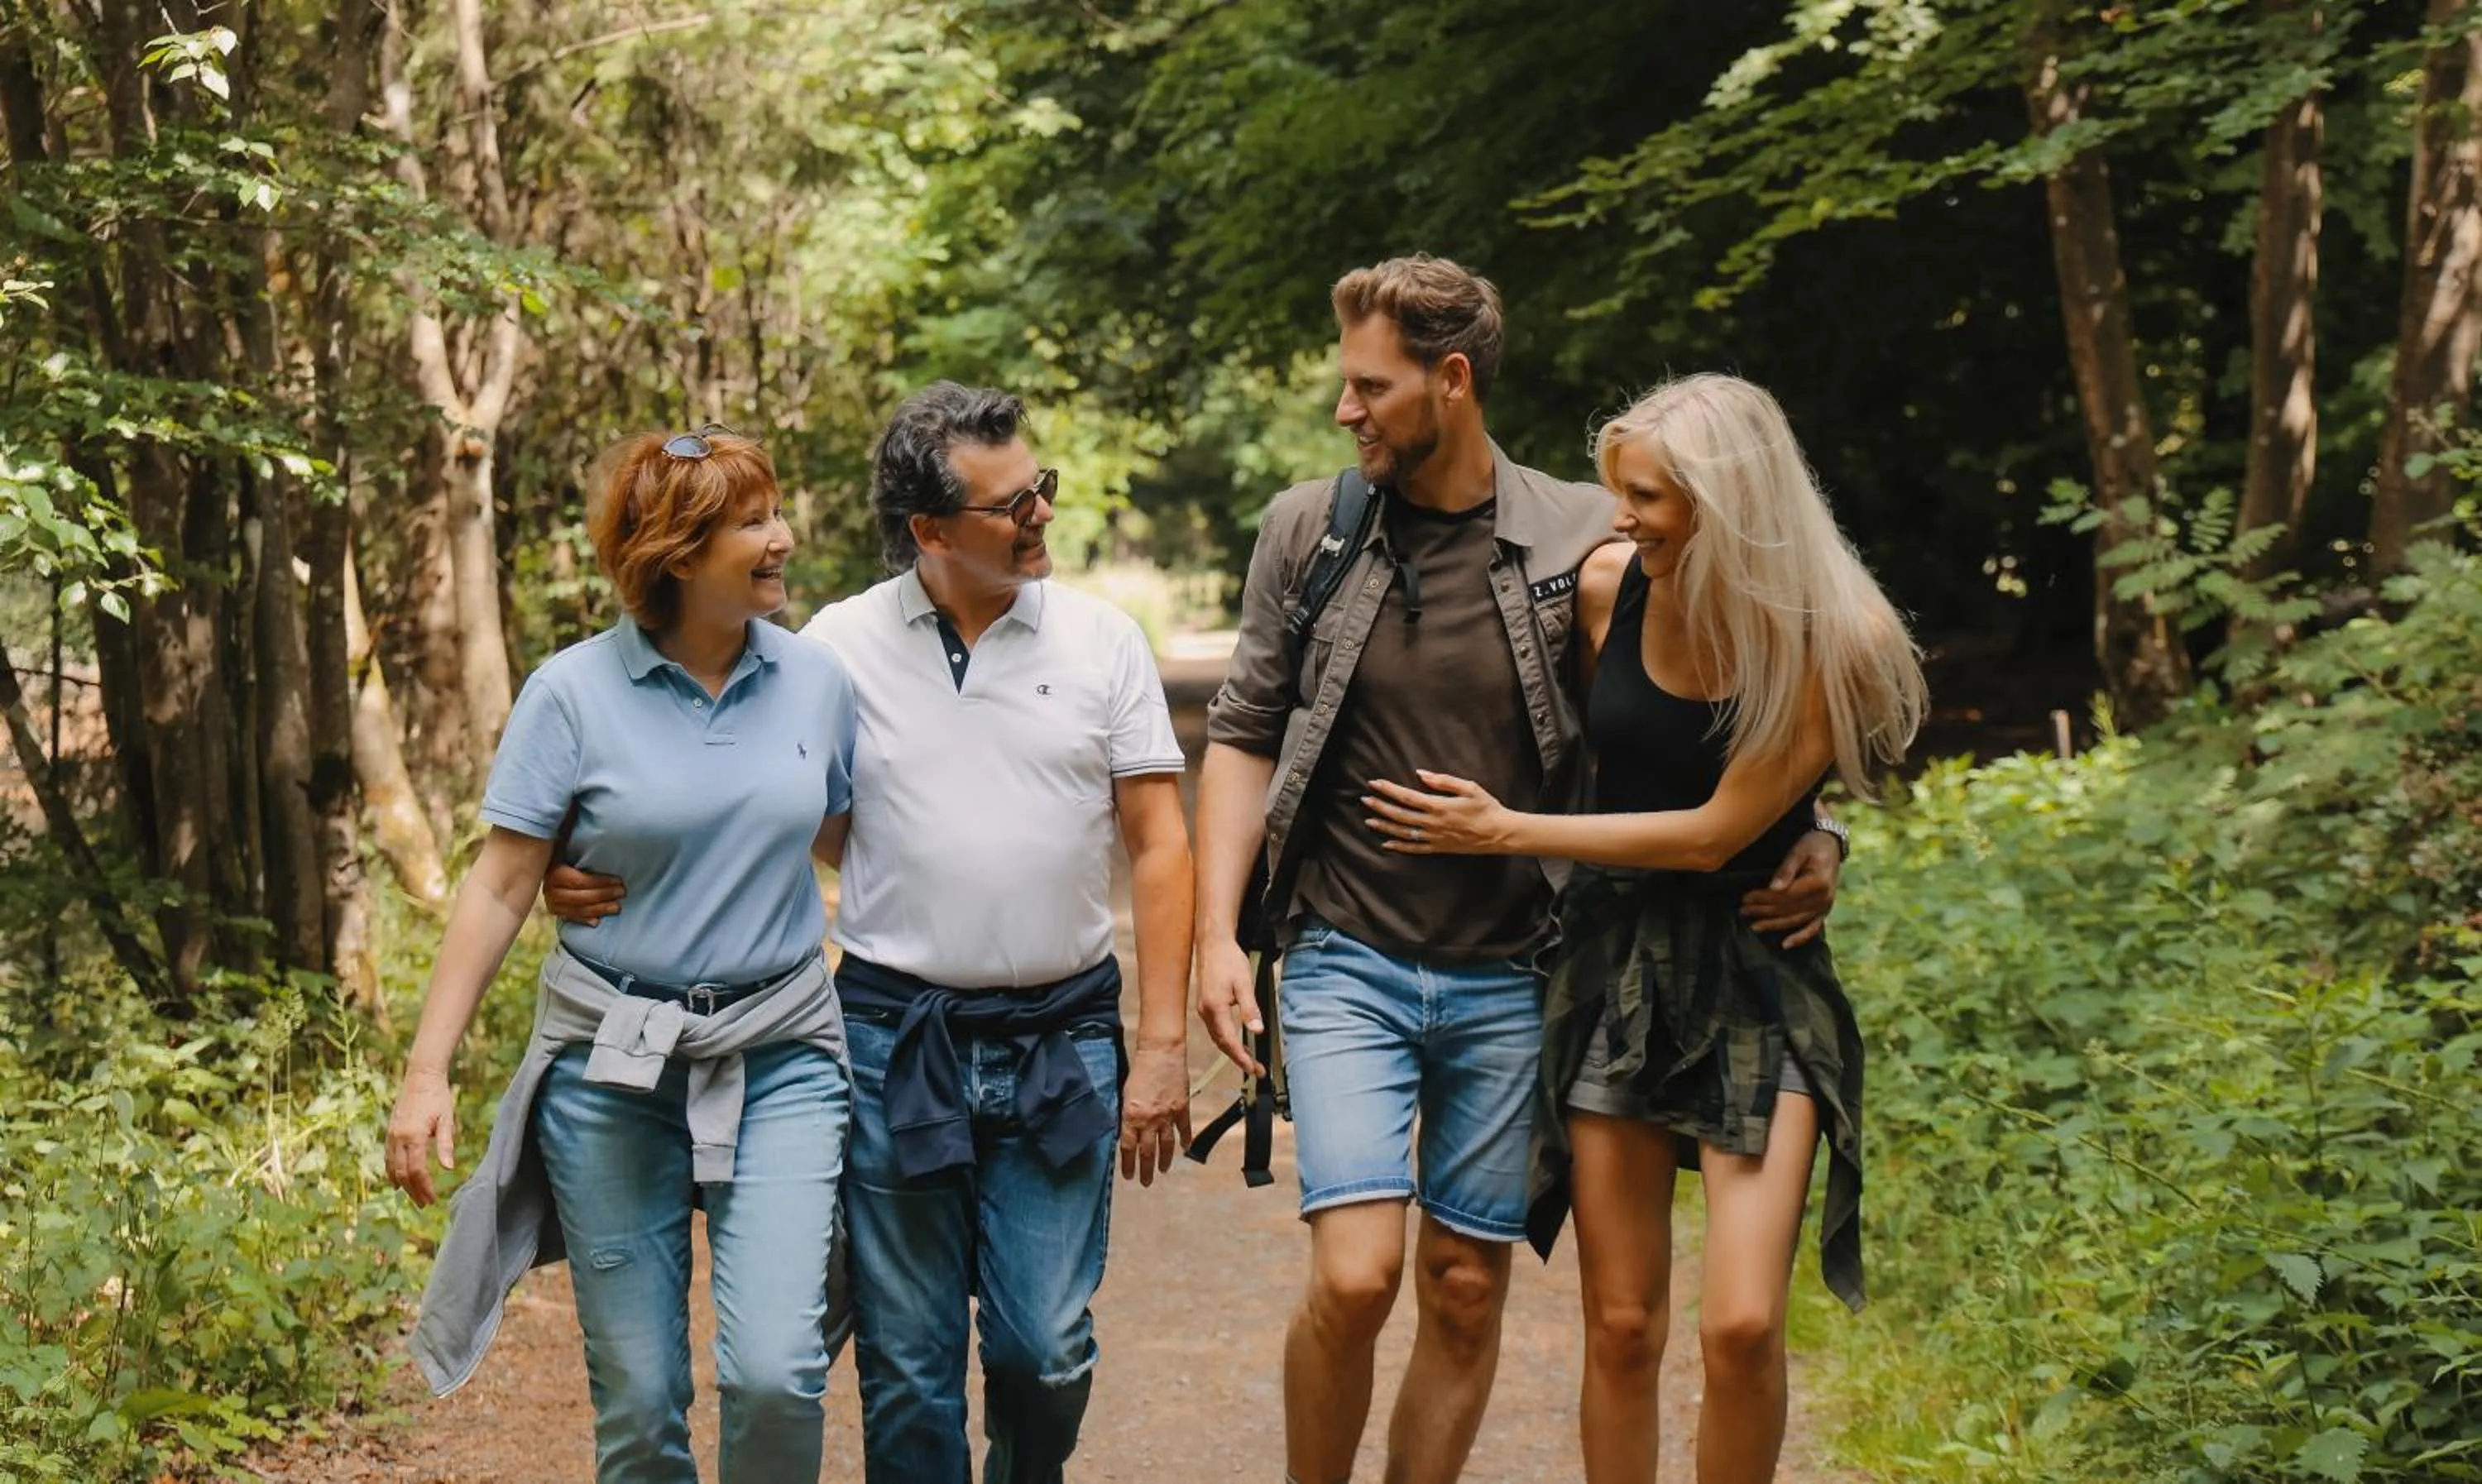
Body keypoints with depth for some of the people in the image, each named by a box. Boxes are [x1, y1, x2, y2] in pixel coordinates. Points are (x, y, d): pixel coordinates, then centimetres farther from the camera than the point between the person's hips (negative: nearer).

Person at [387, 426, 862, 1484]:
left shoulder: (816, 681, 2)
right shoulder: (576, 693, -6)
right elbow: (499, 887, -4)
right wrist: (427, 1072, -8)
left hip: (779, 1060, 1)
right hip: (611, 1069, -1)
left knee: (774, 1372, -15)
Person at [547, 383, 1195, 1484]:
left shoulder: (1102, 640, 2)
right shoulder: (839, 646, 0)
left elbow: (1158, 844, 2)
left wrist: (1164, 1042, -4)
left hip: (1061, 1036, 0)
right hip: (894, 1034, 0)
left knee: (1048, 1353, 2)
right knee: (906, 1363, 6)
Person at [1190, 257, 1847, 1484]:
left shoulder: (1583, 539, -3)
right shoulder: (1307, 529, 1)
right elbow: (1243, 738, 6)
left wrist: (1804, 840, -8)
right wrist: (1217, 933, -4)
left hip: (1510, 978, 1)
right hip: (1348, 964, 0)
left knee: (1466, 1292, 7)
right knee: (1355, 1276, -12)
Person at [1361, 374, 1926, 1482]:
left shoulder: (1828, 639, -14)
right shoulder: (1607, 587, -3)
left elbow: (1715, 832, -14)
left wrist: (1504, 833, -9)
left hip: (1755, 976, -3)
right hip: (1613, 962, 3)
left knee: (1742, 1324, -14)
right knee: (1621, 1327, 5)